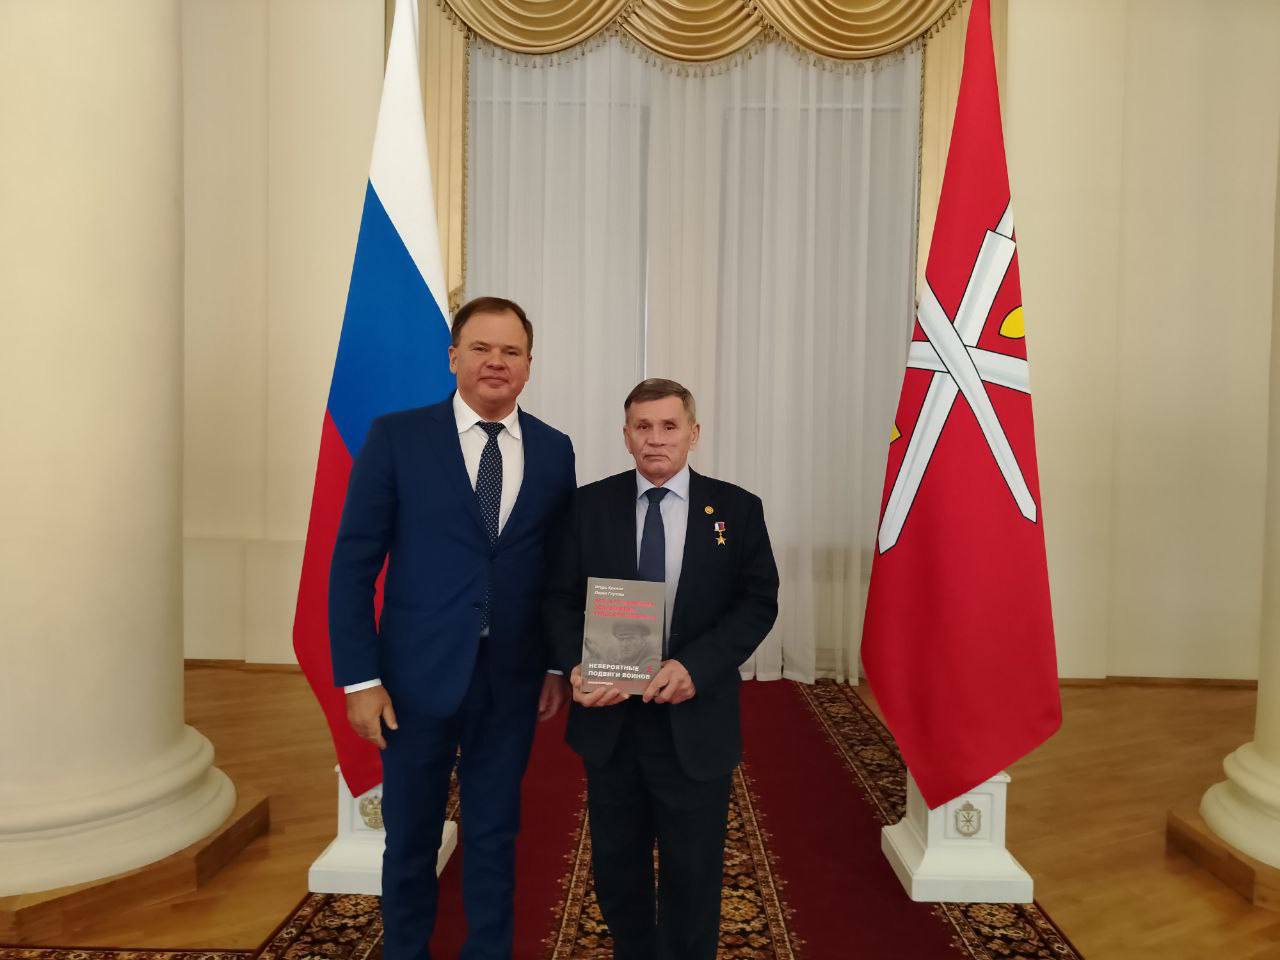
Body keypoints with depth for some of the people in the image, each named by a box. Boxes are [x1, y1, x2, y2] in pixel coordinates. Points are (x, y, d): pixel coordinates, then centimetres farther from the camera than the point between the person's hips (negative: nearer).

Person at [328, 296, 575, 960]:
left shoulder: (554, 451, 3)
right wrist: (359, 679, -10)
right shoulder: (397, 437, -5)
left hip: (512, 681, 2)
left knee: (494, 836, 16)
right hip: (419, 676, -2)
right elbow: (353, 564, -6)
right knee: (411, 837, 15)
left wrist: (559, 665, 6)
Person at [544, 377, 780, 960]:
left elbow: (758, 603, -4)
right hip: (609, 720, 2)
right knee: (616, 867, 17)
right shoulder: (589, 505, 2)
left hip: (696, 722, -1)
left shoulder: (737, 509, -1)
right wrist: (576, 666, -16)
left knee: (693, 873, 11)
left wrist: (695, 665, -19)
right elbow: (560, 598, 3)